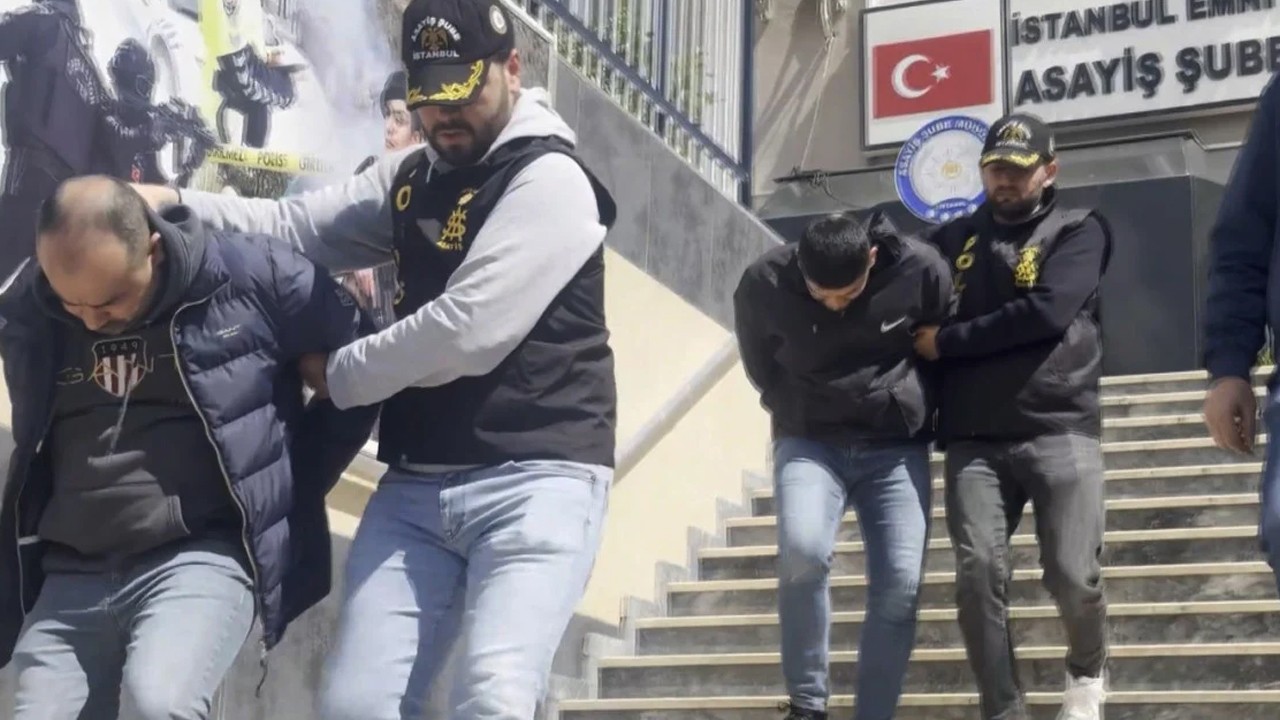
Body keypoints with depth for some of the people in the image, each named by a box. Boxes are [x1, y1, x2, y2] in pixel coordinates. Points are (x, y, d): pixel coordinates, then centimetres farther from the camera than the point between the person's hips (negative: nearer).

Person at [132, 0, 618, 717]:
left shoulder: (549, 180, -9)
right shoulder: (412, 177, 18)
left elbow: (466, 332, -17)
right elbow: (294, 226, 13)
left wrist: (337, 375, -3)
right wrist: (168, 202, -3)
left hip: (534, 481, -7)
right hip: (416, 484, 7)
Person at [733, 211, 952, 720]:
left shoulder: (921, 270, -16)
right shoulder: (763, 285, -15)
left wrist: (916, 412, 7)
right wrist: (799, 415, 5)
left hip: (896, 447, 1)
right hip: (809, 442, -1)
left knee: (899, 587, -10)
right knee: (802, 551, -27)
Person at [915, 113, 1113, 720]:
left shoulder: (1078, 232, 5)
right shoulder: (953, 240, 17)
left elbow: (1046, 312, -10)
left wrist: (946, 342, -5)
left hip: (1059, 430, -2)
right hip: (973, 439, 3)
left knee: (1073, 576, -7)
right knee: (978, 574, -10)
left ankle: (1087, 670, 25)